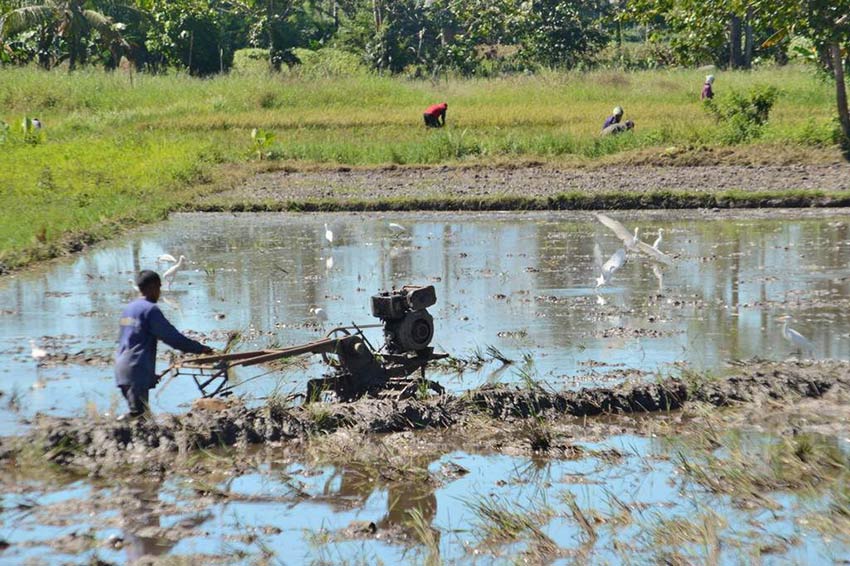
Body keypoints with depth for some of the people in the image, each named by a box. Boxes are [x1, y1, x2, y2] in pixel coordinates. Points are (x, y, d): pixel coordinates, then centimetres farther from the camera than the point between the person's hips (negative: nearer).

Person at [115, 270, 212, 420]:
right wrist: (200, 348, -2)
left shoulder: (129, 308, 18)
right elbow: (172, 337, -10)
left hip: (122, 370, 9)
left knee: (136, 411, 10)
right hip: (138, 372, -9)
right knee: (138, 412, -10)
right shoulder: (150, 309, -8)